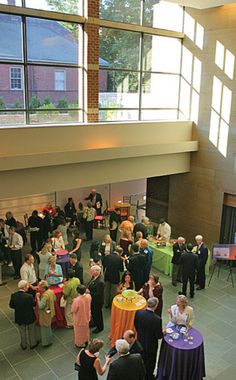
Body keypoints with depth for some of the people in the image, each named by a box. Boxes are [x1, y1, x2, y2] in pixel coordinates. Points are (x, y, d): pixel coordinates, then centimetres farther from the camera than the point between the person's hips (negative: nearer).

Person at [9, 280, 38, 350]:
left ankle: (24, 345, 47)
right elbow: (34, 304, -15)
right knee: (31, 331, 24)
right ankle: (33, 344, 44)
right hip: (29, 317, -3)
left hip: (19, 318, 3)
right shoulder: (29, 296, -32)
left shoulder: (13, 296, -20)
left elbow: (11, 305, -5)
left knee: (22, 332, 27)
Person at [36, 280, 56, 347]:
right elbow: (54, 299, 9)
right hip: (50, 311, 8)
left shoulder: (45, 295, -33)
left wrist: (38, 298, -25)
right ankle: (49, 338, 46)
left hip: (45, 314, -8)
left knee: (45, 327, 11)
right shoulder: (51, 291, -7)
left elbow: (40, 306, -31)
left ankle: (47, 342, 25)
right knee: (48, 326, 28)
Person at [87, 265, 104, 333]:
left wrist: (90, 292, -26)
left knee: (97, 314, 16)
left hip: (97, 302, -8)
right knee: (93, 312, 28)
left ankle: (100, 327, 39)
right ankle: (95, 323, 53)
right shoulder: (94, 277, -10)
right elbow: (90, 285, 8)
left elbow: (98, 294, -31)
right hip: (93, 300, 8)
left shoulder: (100, 282, -37)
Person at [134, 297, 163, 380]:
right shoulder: (157, 319, -35)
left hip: (140, 341, 4)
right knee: (150, 361, 23)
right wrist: (163, 333, -1)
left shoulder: (138, 312, -21)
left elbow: (136, 325, -4)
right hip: (151, 344, -4)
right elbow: (159, 335, -23)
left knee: (142, 359, 29)